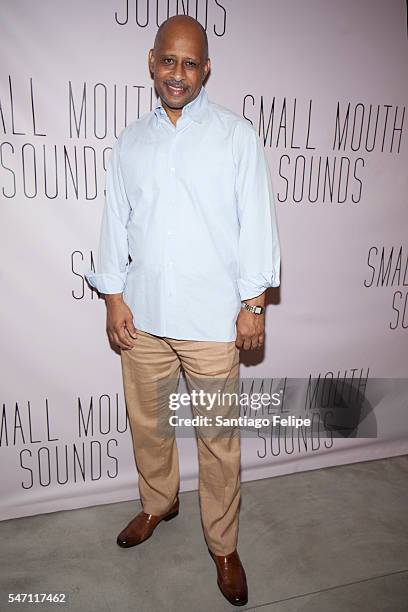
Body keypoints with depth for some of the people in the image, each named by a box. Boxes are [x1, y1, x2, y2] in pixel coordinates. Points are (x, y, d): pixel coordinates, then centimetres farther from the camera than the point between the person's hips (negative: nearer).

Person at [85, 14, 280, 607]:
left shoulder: (237, 135, 0)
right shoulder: (130, 140, 11)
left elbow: (256, 221, -3)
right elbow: (115, 221, 10)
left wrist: (254, 302, -7)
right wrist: (114, 296, 4)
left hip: (212, 318, -3)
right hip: (142, 314, 4)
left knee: (219, 436, 6)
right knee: (147, 422, 18)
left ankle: (223, 545, 28)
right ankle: (158, 502, 46)